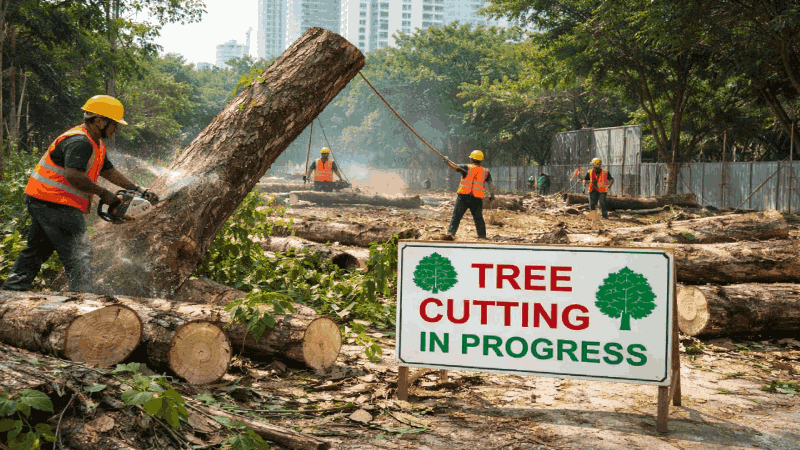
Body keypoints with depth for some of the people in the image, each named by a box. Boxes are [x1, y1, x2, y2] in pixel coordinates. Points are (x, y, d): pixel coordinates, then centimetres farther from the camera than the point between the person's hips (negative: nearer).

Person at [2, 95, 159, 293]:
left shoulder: (96, 144, 16)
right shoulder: (79, 142, -18)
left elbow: (109, 171, 21)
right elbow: (74, 176, -29)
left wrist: (139, 190, 14)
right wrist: (103, 194, -19)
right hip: (55, 204, -11)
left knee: (35, 251, 16)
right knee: (79, 255, -7)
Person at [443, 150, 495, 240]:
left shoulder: (466, 167, 1)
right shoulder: (486, 172, 8)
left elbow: (454, 166, -8)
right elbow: (490, 185, 3)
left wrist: (447, 160, 2)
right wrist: (492, 195, 13)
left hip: (463, 196, -2)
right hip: (477, 199, 2)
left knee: (456, 216, 1)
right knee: (478, 218, 13)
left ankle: (450, 232, -10)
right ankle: (482, 236, 11)